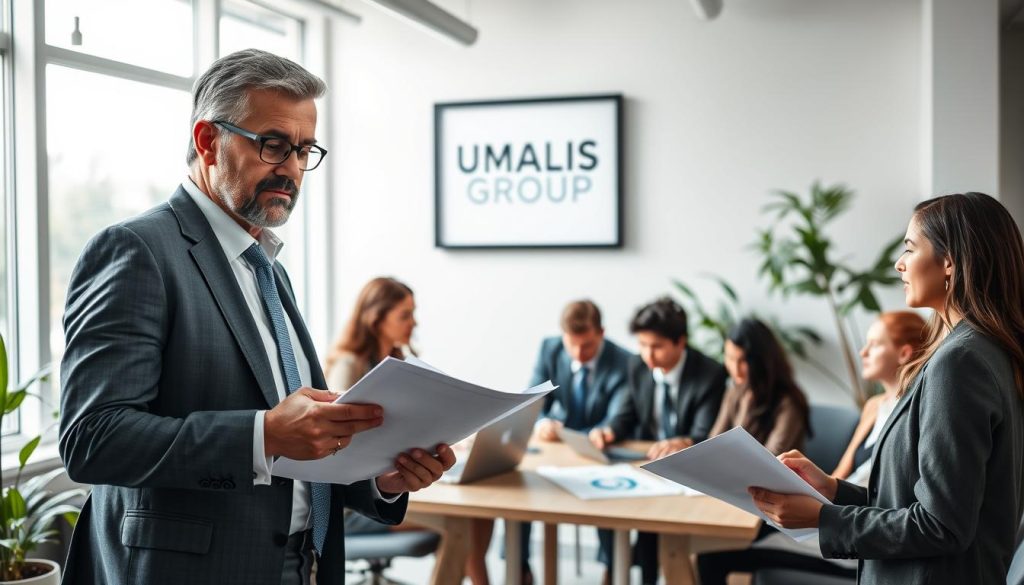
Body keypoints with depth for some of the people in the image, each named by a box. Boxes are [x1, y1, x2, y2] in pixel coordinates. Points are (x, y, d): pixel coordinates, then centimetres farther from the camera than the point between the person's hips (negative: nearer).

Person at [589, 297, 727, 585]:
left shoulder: (711, 374, -16)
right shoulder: (639, 367, 0)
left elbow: (706, 436, -22)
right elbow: (627, 414, 7)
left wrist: (684, 443, -46)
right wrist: (609, 431, -17)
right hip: (645, 460, 5)